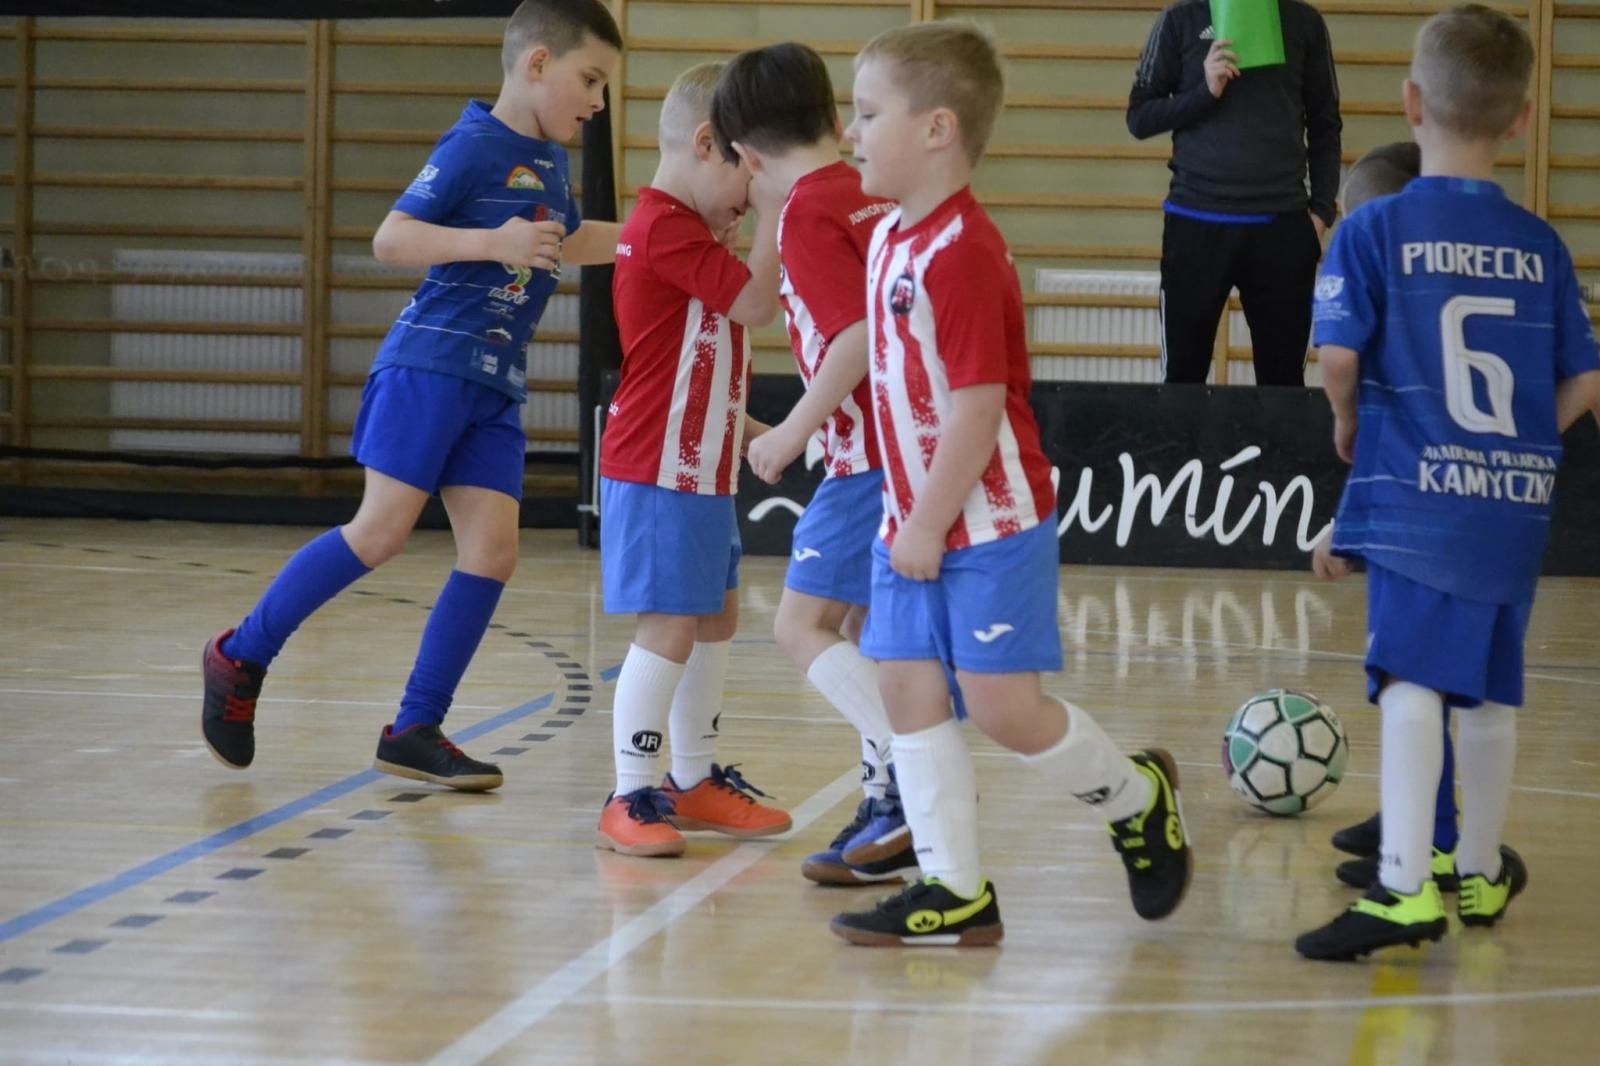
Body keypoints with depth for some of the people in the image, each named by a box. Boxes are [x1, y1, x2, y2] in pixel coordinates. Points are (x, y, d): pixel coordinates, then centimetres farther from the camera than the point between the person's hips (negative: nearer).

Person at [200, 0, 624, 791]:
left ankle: (414, 731, 1)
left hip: (496, 386, 8)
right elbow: (391, 239, -18)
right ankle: (240, 655, 6)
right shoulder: (475, 146, -10)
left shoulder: (550, 161, 15)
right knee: (382, 530, -10)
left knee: (492, 551, -3)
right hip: (430, 364, -8)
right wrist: (492, 242, -27)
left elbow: (567, 243, 37)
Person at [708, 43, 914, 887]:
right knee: (860, 631, 16)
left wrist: (795, 431, -14)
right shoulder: (877, 199, 13)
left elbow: (860, 335, -22)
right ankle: (888, 801, 15)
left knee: (804, 625, -7)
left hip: (873, 458, -9)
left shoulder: (808, 213, -11)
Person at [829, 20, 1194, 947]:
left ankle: (1137, 800, 19)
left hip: (989, 524, -9)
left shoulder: (962, 254, -20)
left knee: (1000, 703, -6)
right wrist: (905, 516, 16)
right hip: (917, 523, 9)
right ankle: (955, 893, 9)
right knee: (909, 691, 4)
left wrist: (931, 525, -18)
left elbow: (977, 406, -22)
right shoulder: (889, 238, 9)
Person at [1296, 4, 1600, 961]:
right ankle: (1482, 873, 33)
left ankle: (1406, 887, -25)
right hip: (1518, 499, 5)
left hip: (1418, 492, -5)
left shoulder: (1373, 232, -5)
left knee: (1412, 680, -12)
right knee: (1492, 688, 17)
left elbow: (1338, 356, -13)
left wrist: (1349, 422, 7)